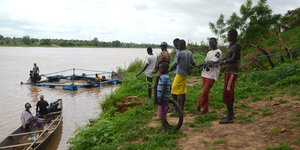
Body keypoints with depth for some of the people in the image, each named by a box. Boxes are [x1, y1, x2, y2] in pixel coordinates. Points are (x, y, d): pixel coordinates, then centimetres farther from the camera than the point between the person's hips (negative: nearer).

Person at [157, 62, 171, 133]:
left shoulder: (164, 77, -19)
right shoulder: (167, 76, 11)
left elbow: (164, 88, -24)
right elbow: (169, 88, 18)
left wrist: (160, 98, -23)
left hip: (163, 98, -10)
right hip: (165, 98, 10)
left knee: (162, 114, -3)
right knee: (163, 114, 21)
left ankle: (165, 130, 3)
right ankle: (163, 126, 35)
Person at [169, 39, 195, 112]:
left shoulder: (180, 53, -16)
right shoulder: (190, 53, 6)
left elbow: (175, 64, -13)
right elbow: (193, 64, 10)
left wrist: (169, 70, 0)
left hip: (180, 74, -8)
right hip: (186, 74, 8)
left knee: (173, 91, 0)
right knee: (182, 92, 13)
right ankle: (182, 108, 18)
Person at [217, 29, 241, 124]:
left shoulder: (237, 45, -11)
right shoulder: (231, 45, 19)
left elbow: (233, 59, -20)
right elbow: (226, 57, 22)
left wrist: (223, 62, -8)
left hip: (232, 72, -10)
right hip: (228, 71, 10)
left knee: (227, 93, -11)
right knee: (229, 93, 15)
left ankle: (229, 118, -8)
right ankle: (231, 113, 27)